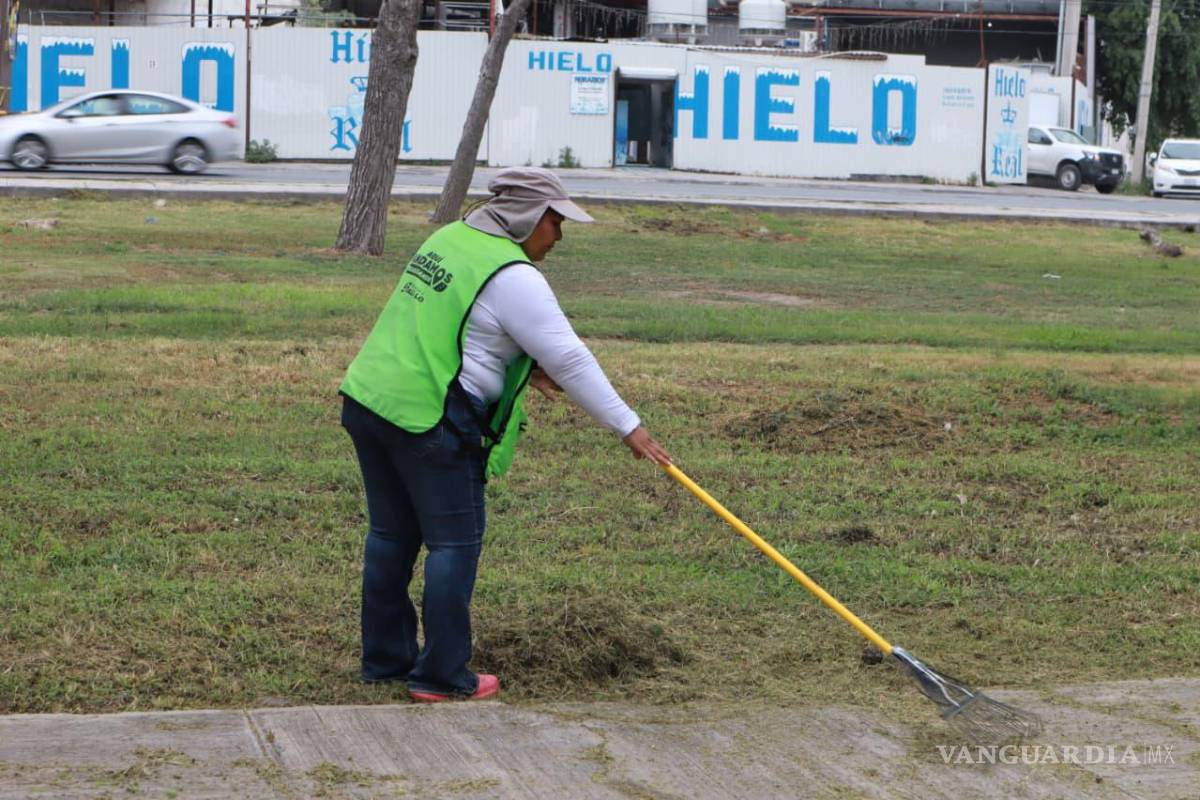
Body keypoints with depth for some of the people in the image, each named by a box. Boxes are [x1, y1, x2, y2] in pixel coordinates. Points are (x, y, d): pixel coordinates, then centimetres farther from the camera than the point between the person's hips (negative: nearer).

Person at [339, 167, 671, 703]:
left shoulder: (449, 238, 14)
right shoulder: (513, 277, -13)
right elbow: (571, 361, -12)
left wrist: (526, 367, 21)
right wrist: (627, 427, -6)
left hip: (367, 398, 9)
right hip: (428, 421, -9)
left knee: (392, 534, 16)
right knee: (454, 542, 0)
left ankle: (384, 659, 25)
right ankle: (441, 676, 4)